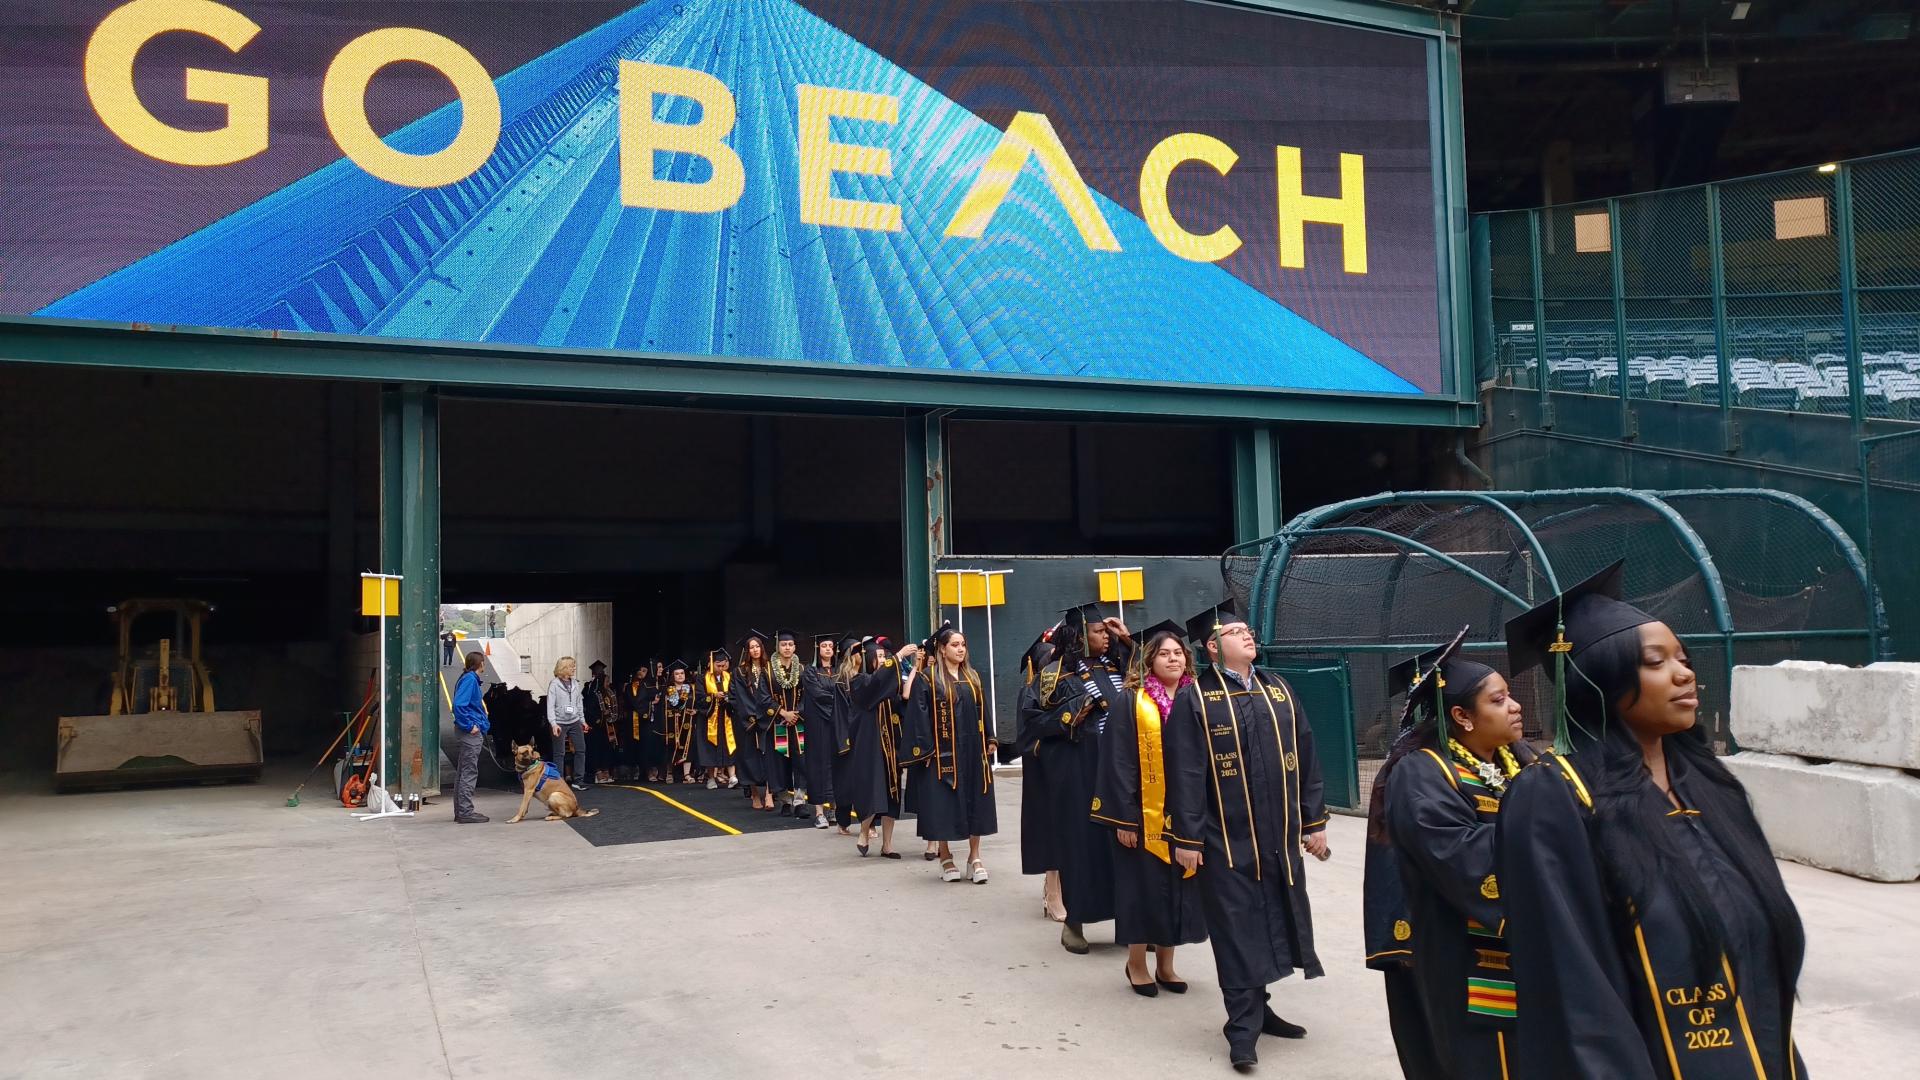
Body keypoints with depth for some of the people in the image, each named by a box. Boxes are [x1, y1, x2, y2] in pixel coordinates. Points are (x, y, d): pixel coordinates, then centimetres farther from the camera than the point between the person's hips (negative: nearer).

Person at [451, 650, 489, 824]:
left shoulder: (471, 678, 15)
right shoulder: (470, 679, -13)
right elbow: (458, 704, -23)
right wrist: (470, 725, -19)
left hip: (471, 732, 10)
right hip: (472, 732, -10)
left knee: (462, 772, 13)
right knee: (469, 773, -7)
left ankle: (461, 811, 19)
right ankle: (466, 812, -5)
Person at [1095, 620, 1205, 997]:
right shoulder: (1132, 703, -7)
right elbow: (1120, 764, -10)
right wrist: (1124, 818, -14)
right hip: (1144, 815, -4)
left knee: (1177, 887, 11)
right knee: (1146, 886, 4)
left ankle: (1165, 964, 25)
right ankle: (1137, 964, 20)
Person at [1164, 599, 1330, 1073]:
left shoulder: (1279, 690, 10)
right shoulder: (1195, 699, -6)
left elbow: (1305, 760, 12)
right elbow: (1184, 773, -9)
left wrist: (1313, 822, 10)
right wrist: (1186, 838, -12)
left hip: (1278, 836, 5)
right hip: (1227, 838, -5)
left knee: (1272, 923, 13)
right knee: (1238, 930, 1)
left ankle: (1256, 1007, 30)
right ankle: (1243, 1027, 11)